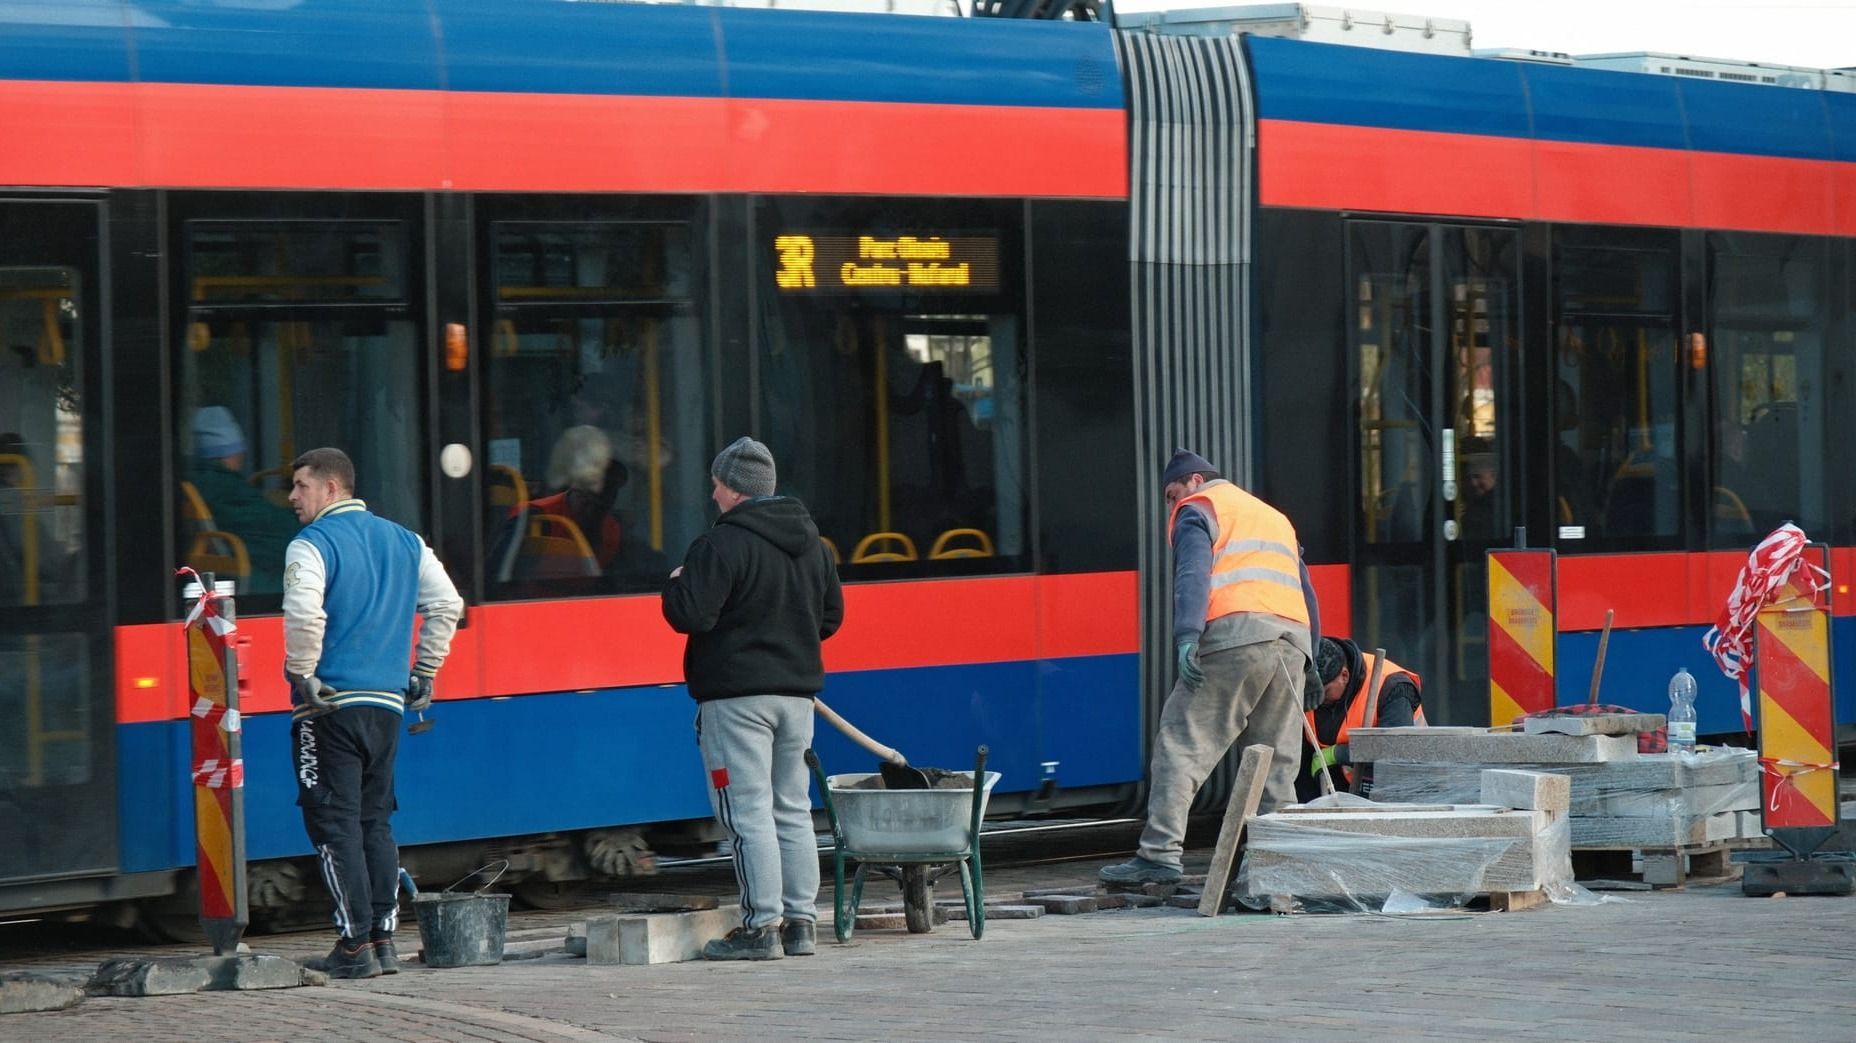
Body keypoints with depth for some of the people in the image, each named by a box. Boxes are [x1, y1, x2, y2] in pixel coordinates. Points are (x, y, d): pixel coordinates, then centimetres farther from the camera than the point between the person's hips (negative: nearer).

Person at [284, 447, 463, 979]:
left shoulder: (312, 545, -7)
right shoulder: (404, 542, 14)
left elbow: (304, 613, -22)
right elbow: (447, 604, 12)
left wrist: (303, 676, -11)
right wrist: (424, 671, 16)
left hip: (330, 703, -6)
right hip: (388, 702, 6)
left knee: (334, 822, -3)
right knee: (375, 820, 13)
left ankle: (355, 944, -7)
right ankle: (384, 939, 10)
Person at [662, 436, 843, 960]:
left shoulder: (722, 545, -14)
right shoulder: (811, 544, 11)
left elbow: (690, 615, -19)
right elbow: (831, 615, 18)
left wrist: (676, 585, 0)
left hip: (737, 696, -7)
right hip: (797, 691, 7)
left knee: (749, 812, -5)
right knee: (793, 810, 12)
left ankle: (761, 926, -7)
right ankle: (801, 922, 13)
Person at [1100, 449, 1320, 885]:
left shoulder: (1198, 509, 12)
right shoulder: (1276, 518, 34)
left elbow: (1193, 574, -6)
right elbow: (1306, 593, 30)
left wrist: (1187, 636, -18)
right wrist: (1308, 663, 29)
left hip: (1235, 636, -7)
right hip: (1293, 643, 7)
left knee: (1181, 742, -7)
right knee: (1276, 762, 9)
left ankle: (1161, 854, -16)